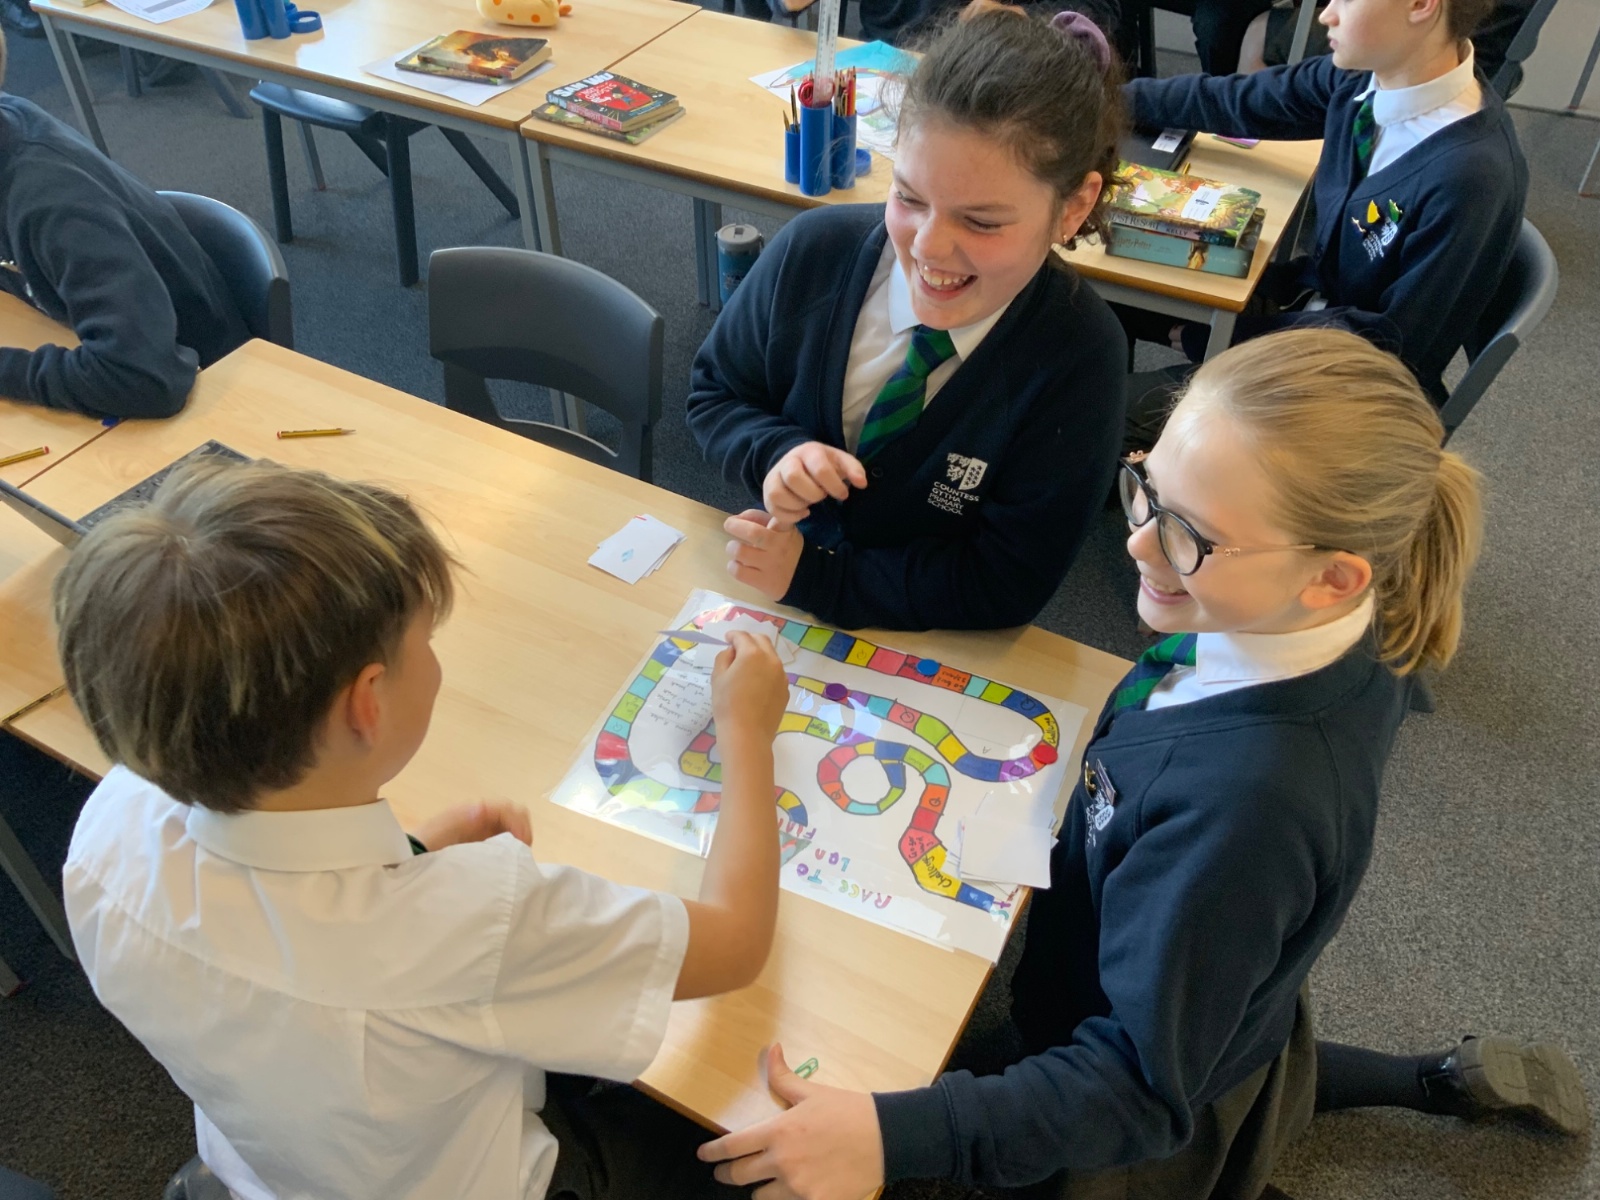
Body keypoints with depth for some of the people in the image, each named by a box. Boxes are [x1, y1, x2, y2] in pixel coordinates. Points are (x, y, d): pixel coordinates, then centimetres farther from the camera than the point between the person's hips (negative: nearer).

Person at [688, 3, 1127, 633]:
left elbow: (1008, 584, -18)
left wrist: (812, 573, -22)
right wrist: (776, 454, -20)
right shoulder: (812, 252, -14)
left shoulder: (1080, 360, -22)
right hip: (765, 581, 3)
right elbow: (713, 393, 1)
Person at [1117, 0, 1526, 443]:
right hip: (1310, 296, 7)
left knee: (1118, 407, -15)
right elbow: (1229, 102, 3)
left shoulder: (1473, 176, -31)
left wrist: (1223, 335, -21)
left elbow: (1393, 344, -24)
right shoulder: (1361, 76, -10)